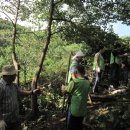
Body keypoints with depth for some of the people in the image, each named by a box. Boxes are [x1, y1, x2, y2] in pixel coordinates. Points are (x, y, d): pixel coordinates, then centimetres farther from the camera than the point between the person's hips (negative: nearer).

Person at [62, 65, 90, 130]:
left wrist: (63, 87, 19)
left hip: (75, 111, -6)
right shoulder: (87, 83, 0)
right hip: (83, 111, 6)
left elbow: (64, 91, -5)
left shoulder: (74, 82, -17)